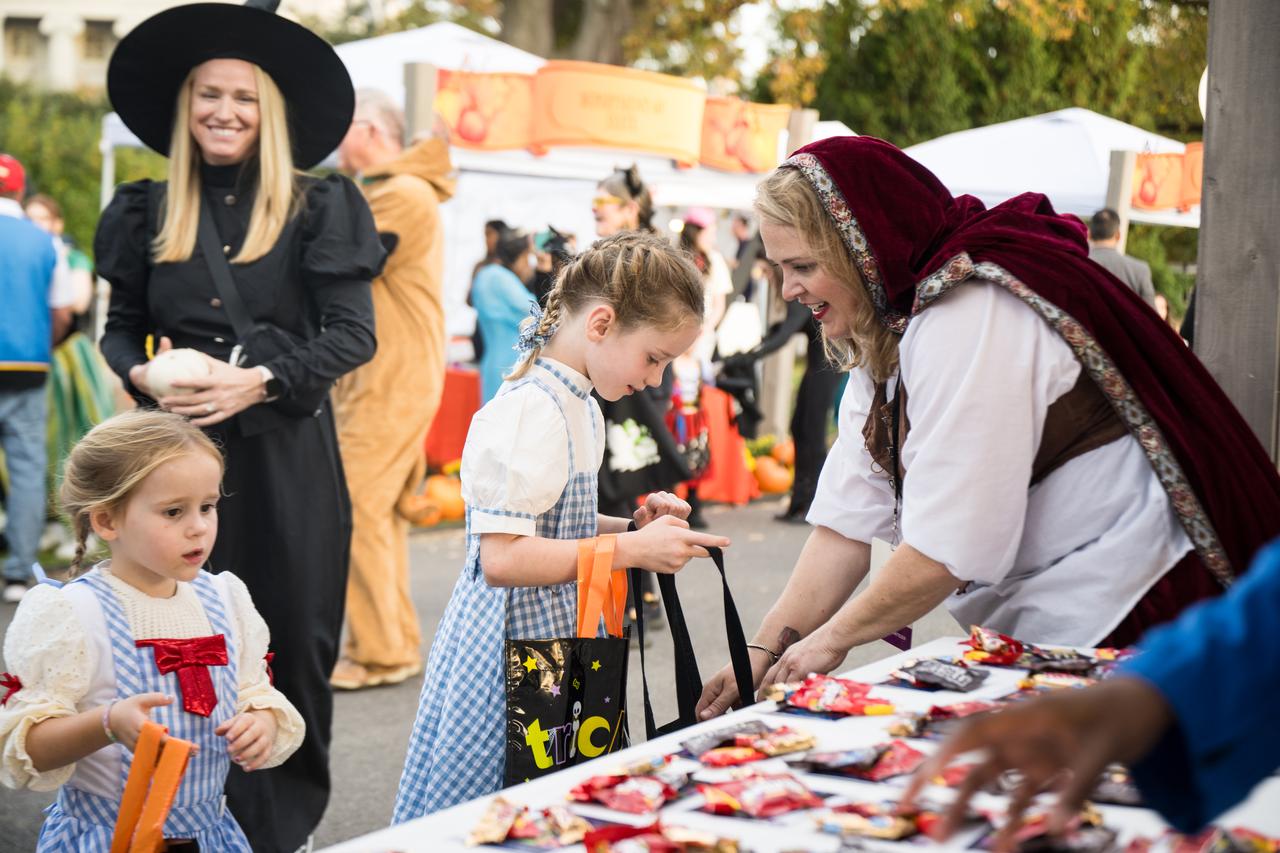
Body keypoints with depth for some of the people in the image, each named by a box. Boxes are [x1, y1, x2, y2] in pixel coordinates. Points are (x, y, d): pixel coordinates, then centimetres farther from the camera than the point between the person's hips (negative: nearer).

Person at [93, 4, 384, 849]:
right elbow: (120, 329, 14)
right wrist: (145, 376, -8)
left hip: (287, 451, -2)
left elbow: (354, 334, -5)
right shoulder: (148, 213, 10)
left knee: (291, 637, 1)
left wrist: (257, 381, -17)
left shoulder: (319, 209, 0)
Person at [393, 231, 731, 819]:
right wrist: (633, 547, -22)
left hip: (557, 640, 10)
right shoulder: (529, 411, -19)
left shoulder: (582, 408, 12)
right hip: (515, 654, -10)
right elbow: (502, 557, -25)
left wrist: (631, 525, 4)